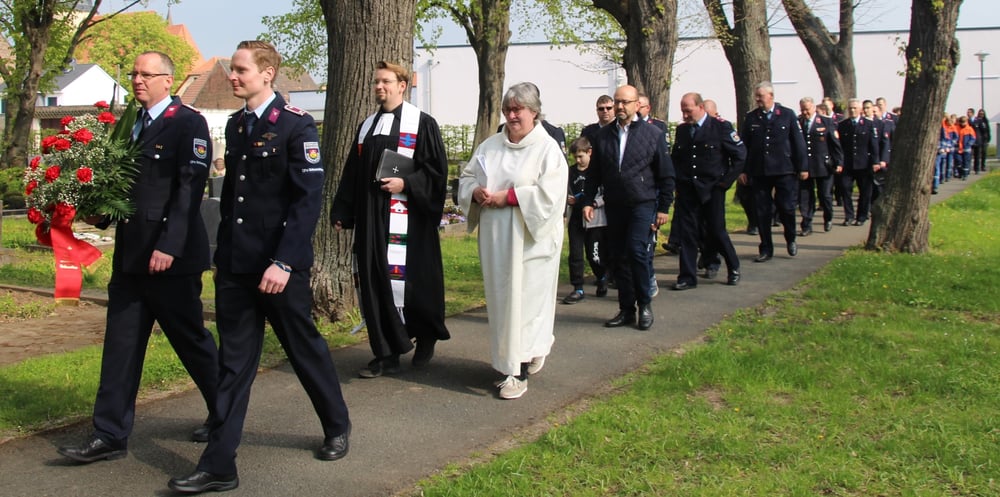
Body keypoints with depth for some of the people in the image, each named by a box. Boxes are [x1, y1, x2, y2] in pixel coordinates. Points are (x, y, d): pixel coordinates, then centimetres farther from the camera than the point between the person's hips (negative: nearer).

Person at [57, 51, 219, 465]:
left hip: (170, 258, -7)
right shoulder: (132, 124, 15)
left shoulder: (189, 124, -8)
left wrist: (169, 246, -23)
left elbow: (189, 188, -17)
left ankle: (224, 416, 25)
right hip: (130, 255, 7)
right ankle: (110, 435, 13)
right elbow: (124, 182, 18)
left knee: (191, 340, 6)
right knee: (120, 344, 7)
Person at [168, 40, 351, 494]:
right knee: (233, 362, 6)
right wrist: (223, 254, 13)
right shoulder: (235, 125, 11)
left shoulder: (296, 125, -10)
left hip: (280, 266, -6)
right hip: (235, 268, 6)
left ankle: (337, 426, 33)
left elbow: (309, 198, -15)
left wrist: (283, 262, -20)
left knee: (305, 349, 10)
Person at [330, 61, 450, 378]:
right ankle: (386, 354, 11)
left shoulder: (422, 124, -1)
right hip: (371, 218, 6)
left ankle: (425, 339, 20)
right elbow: (352, 174, 17)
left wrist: (406, 184, -17)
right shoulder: (367, 127, 16)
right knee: (374, 285, 4)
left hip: (406, 218, -6)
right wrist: (341, 213, 12)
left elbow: (437, 169, -5)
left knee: (405, 280, -5)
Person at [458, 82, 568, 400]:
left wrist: (507, 197, -18)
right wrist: (476, 192, -9)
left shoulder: (547, 148, -5)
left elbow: (549, 192, -16)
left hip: (530, 238, -5)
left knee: (526, 298, -4)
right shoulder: (490, 145, 11)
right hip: (495, 238, 5)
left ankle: (520, 371, 3)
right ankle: (508, 359, 27)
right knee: (500, 297, 9)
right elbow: (467, 177, 14)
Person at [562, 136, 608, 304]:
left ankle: (602, 278, 32)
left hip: (595, 219, -5)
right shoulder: (571, 172, 9)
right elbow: (565, 192, 19)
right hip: (576, 219, 5)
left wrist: (594, 202, -20)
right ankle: (578, 289, 10)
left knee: (595, 255, 2)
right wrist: (567, 199, -1)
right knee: (575, 255, 2)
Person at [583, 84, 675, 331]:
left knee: (636, 250, -16)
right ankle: (626, 310, 16)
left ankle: (644, 304, 2)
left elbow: (666, 174, 1)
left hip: (642, 204, -4)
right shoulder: (604, 134, 8)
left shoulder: (653, 133, -1)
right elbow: (595, 173, 12)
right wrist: (588, 201, 4)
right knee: (618, 257, 6)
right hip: (614, 206, 4)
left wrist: (664, 208, -2)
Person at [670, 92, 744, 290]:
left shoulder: (721, 127, -5)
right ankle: (687, 277, 7)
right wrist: (678, 180, 6)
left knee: (716, 231, 2)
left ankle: (734, 268, 25)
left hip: (712, 189, -4)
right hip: (687, 191, 4)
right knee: (687, 232, 1)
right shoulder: (681, 129, 9)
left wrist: (726, 181, -6)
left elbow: (740, 154, -3)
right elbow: (675, 157, 19)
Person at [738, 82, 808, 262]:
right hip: (759, 172, 2)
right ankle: (766, 249, 13)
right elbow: (743, 145, 7)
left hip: (784, 170, -2)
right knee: (762, 212, 3)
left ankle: (790, 239, 24)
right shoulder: (750, 117, 7)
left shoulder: (787, 114, 3)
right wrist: (742, 170, 2)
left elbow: (798, 142, 2)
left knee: (786, 207, -4)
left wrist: (802, 167, -2)